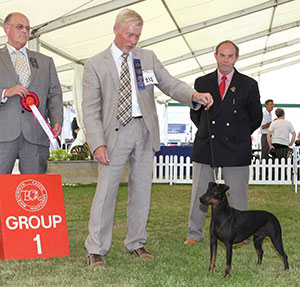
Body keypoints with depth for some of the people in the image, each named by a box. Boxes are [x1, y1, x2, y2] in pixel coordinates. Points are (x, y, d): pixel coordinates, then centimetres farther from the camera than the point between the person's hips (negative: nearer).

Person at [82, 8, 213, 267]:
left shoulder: (147, 57, 11)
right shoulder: (96, 65, 1)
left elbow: (170, 84, 7)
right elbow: (90, 108, -3)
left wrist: (195, 95, -14)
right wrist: (98, 143, -13)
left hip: (145, 131, 4)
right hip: (116, 132, -3)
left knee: (141, 189, 9)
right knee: (106, 189, -4)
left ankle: (136, 243, 22)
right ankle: (96, 249, 6)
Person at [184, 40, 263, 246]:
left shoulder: (248, 85, 2)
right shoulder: (202, 82, 7)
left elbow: (256, 117, 11)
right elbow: (195, 114, 17)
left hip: (235, 148, -1)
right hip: (205, 146, 2)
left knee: (237, 193, 3)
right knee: (200, 191, 6)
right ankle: (195, 233, 19)